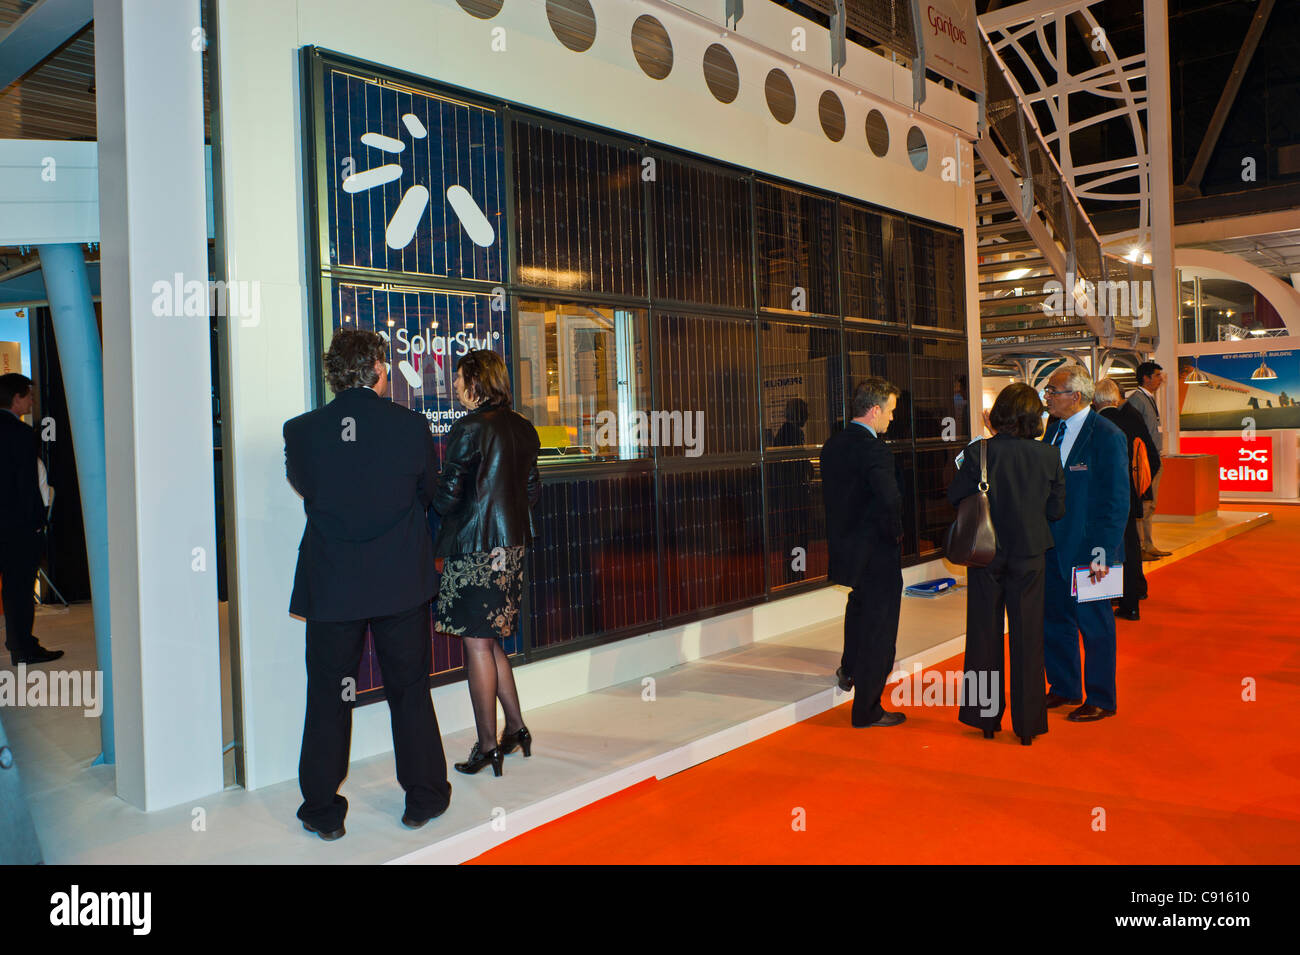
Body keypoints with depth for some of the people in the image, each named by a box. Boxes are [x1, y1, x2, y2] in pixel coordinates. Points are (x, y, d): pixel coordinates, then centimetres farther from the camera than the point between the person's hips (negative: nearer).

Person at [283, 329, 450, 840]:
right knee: (410, 691, 14)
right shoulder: (411, 425, -9)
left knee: (328, 698, 12)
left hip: (331, 586, 0)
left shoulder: (301, 430, -8)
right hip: (402, 583, 0)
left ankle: (323, 811, 22)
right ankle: (423, 797, 25)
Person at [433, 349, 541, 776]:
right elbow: (532, 489, 14)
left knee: (477, 645, 1)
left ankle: (487, 746, 9)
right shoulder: (523, 428, 9)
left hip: (474, 547, -8)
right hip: (513, 545, 8)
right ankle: (516, 728, 23)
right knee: (490, 641, 18)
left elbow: (447, 494, -14)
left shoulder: (469, 428, -14)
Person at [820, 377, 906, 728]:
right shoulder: (874, 450, -24)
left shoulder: (832, 444, 2)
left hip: (844, 546, 8)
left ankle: (849, 669, 50)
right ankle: (867, 710, 16)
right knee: (879, 627, 5)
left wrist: (841, 533, 14)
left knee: (859, 602, 34)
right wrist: (895, 534, -17)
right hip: (877, 553, -8)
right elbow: (891, 500, -34)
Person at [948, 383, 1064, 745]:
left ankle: (986, 718, 22)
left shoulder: (979, 452, -14)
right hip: (1029, 555, 1)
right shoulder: (1049, 456, -9)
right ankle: (1028, 723, 17)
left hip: (986, 554, -1)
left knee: (985, 634, 12)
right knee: (1028, 637, 11)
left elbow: (954, 496, -8)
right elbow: (1057, 509, -2)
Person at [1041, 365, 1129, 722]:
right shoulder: (1054, 429, 8)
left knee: (1094, 625, 6)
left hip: (1087, 549, -7)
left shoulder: (1107, 436, -14)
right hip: (1052, 545, 7)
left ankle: (1100, 700, 21)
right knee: (1054, 619, 17)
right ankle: (1064, 688, 34)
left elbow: (1117, 501, -15)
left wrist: (1102, 552, -18)